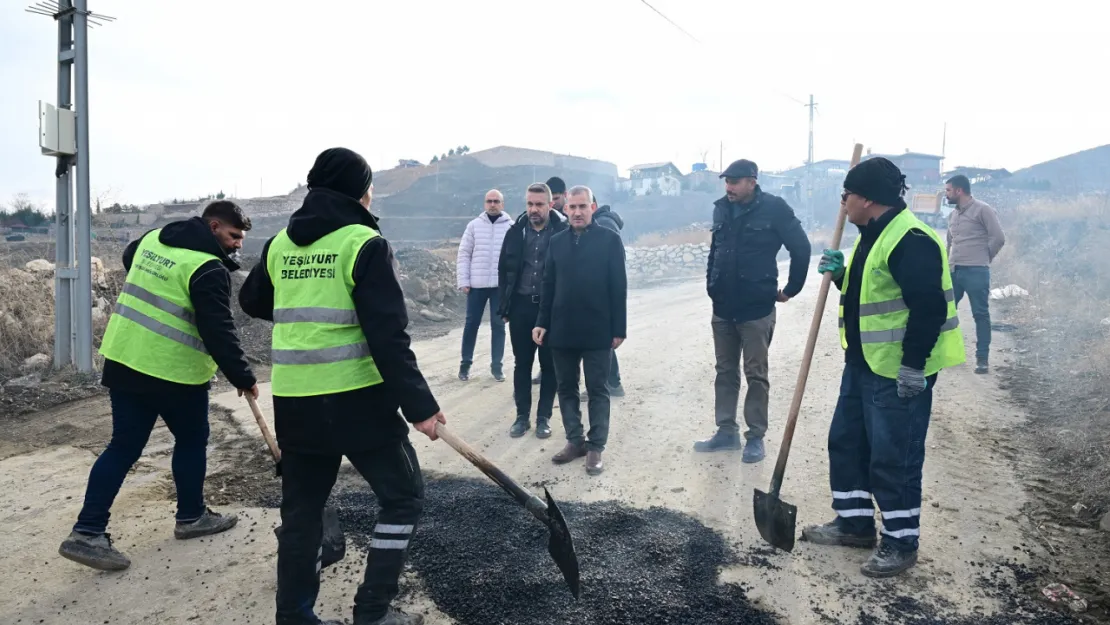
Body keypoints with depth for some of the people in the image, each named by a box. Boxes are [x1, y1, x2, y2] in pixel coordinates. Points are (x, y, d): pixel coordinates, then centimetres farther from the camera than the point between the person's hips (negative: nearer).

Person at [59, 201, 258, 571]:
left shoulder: (152, 239, 8)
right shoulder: (209, 269, -18)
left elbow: (128, 259, 32)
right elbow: (218, 333, -21)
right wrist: (243, 377, -13)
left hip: (123, 359, 7)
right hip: (174, 373, -7)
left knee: (124, 447, 11)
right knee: (192, 441, 13)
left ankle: (87, 532, 8)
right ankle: (191, 517, 26)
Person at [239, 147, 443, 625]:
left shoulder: (280, 244, 9)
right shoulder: (365, 243, -11)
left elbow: (252, 302, 26)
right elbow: (387, 335, -17)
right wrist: (419, 403, -15)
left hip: (293, 402, 7)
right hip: (357, 399, -6)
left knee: (301, 508, 17)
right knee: (402, 496, 10)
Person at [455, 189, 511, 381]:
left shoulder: (511, 227, 0)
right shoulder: (474, 225, 4)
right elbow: (464, 254, 4)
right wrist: (463, 281, -3)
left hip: (501, 284, -1)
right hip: (477, 284, 1)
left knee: (498, 325, 7)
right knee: (471, 323, 7)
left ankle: (496, 365, 16)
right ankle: (465, 363, 19)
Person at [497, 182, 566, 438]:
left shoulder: (563, 232, -6)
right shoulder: (516, 232, 3)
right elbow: (504, 268, 9)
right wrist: (506, 304, 4)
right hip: (521, 306, 3)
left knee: (549, 365, 7)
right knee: (522, 363, 9)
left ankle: (544, 417, 18)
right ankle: (522, 416, 20)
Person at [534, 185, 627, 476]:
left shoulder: (609, 239, -4)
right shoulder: (557, 242, 8)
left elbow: (619, 287, -6)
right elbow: (548, 286, 10)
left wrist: (619, 328, -9)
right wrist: (543, 322, 3)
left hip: (597, 330, -4)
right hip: (562, 330, 4)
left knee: (597, 389, 5)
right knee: (566, 388, 11)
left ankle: (595, 446, 13)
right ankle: (575, 441, 23)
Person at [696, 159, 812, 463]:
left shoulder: (774, 208, -10)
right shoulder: (722, 209, 6)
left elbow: (801, 248, -6)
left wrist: (791, 289, -2)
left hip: (757, 309, -5)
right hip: (722, 308, 6)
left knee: (755, 375, 4)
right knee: (725, 372, 12)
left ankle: (755, 437, 13)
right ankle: (726, 431, 22)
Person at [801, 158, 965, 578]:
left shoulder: (910, 240, -20)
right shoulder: (873, 236, 12)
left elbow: (929, 307, -24)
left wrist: (913, 366, -24)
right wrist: (840, 274, 5)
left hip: (900, 374, -11)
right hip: (863, 365, 11)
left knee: (893, 459, 0)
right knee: (846, 443, 17)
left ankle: (901, 543, 16)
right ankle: (854, 522, 32)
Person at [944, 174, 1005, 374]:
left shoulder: (982, 209, -6)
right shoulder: (953, 215, 16)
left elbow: (998, 237, -9)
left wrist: (983, 258, 1)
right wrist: (950, 261, 14)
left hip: (976, 271, -7)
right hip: (953, 271, 7)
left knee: (981, 314, -1)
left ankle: (982, 358, 3)